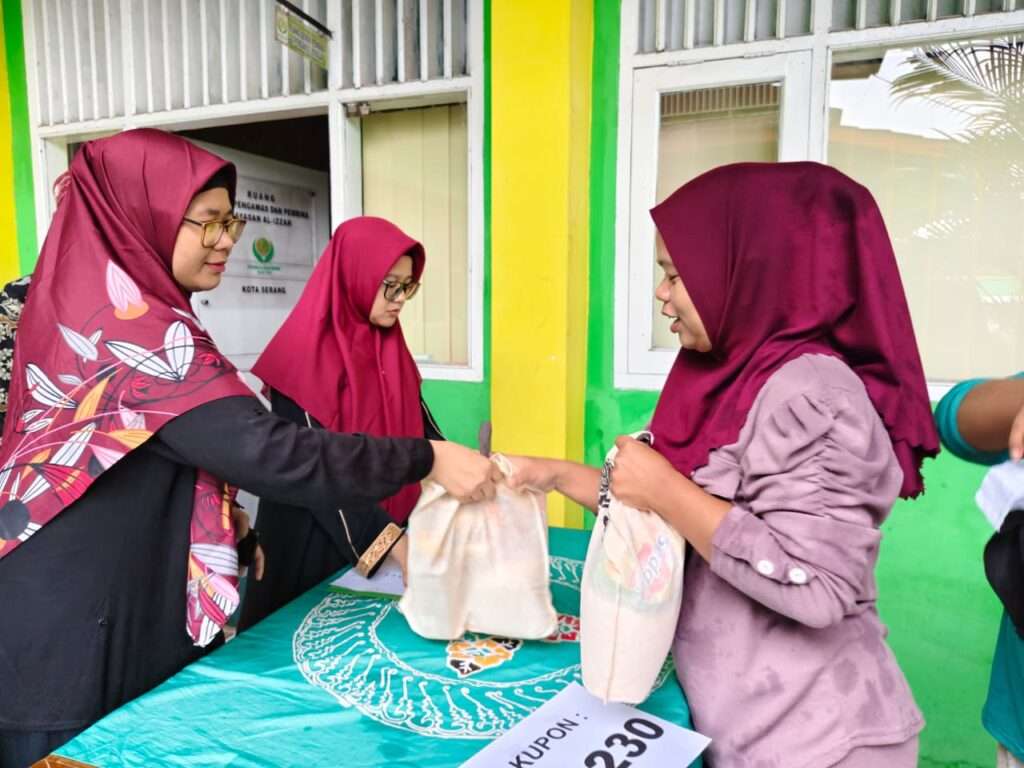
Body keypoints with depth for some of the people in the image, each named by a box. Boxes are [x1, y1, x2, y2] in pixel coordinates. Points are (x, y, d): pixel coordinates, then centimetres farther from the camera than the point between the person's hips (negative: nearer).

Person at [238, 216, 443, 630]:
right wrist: (390, 542, -30)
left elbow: (423, 430, 3)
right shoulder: (306, 353, -18)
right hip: (317, 541, -6)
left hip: (392, 530, 7)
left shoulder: (392, 349, 4)